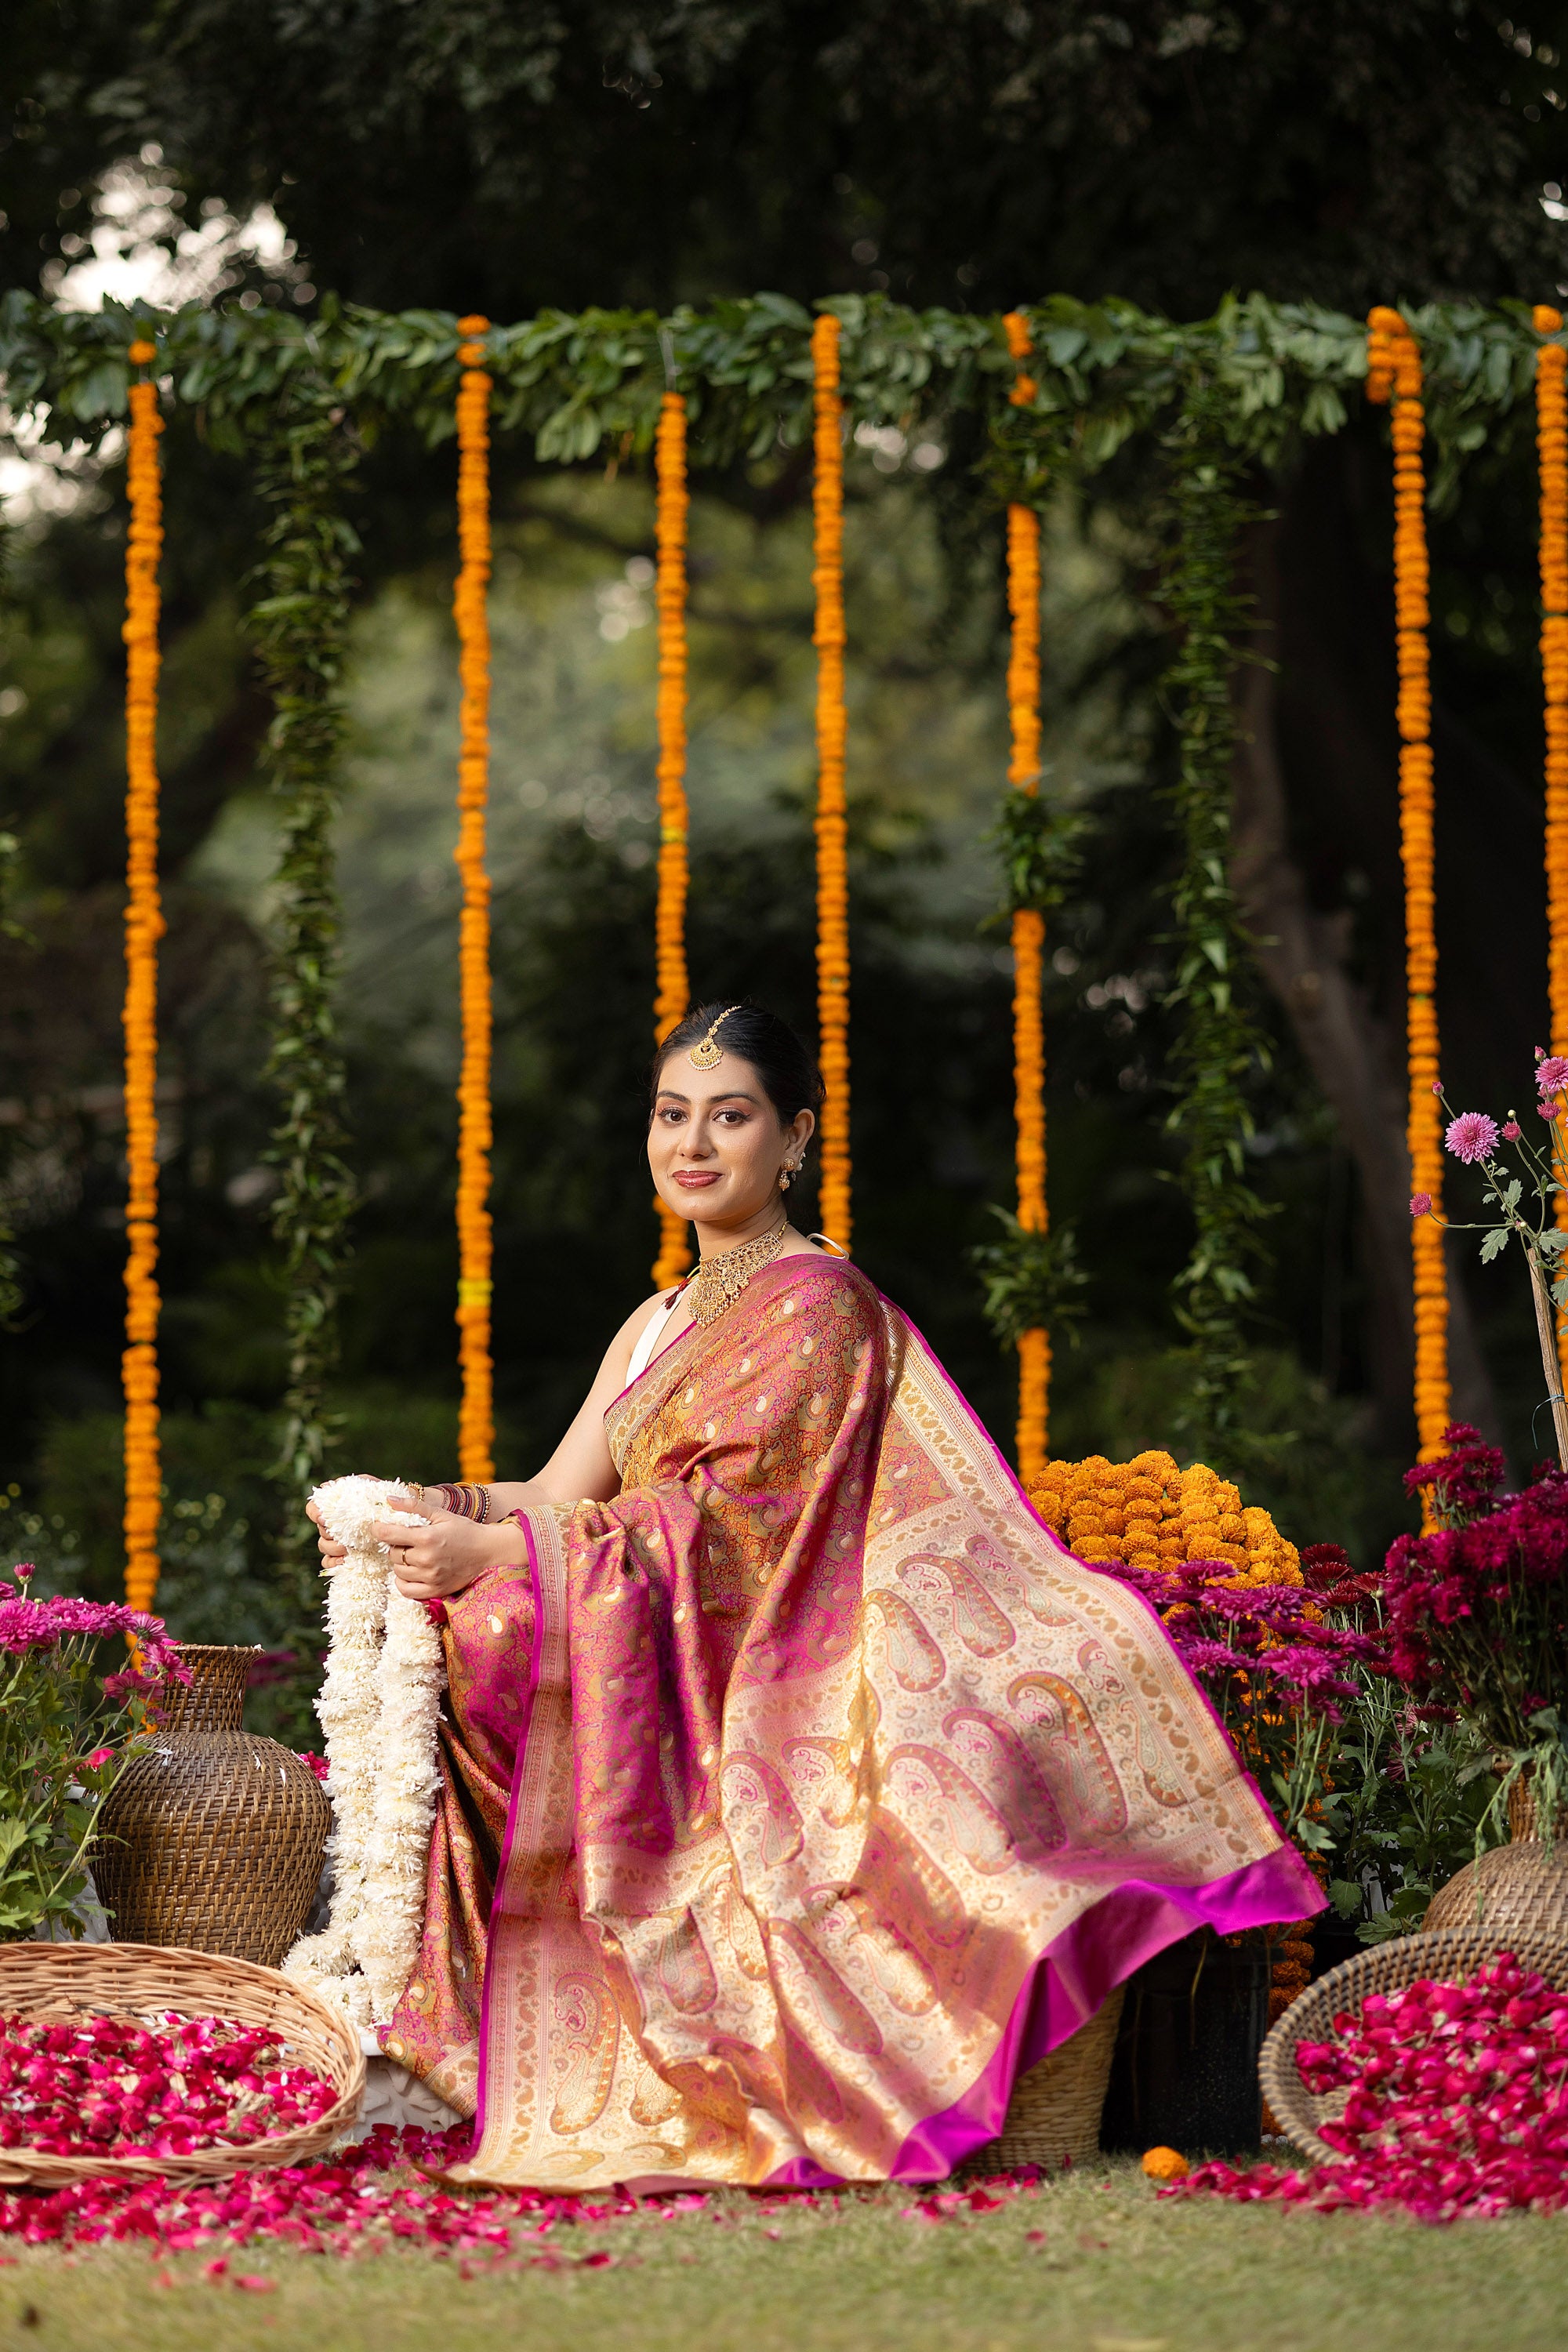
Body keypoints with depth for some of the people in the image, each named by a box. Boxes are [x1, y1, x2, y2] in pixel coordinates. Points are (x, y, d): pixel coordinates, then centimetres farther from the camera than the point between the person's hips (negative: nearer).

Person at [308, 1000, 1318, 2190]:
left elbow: (724, 1516, -17)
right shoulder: (658, 1325, 22)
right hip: (671, 1703, 8)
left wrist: (492, 1553, -24)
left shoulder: (818, 1304, -7)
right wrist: (453, 1508, -12)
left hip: (776, 1703, -8)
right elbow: (560, 1496, 12)